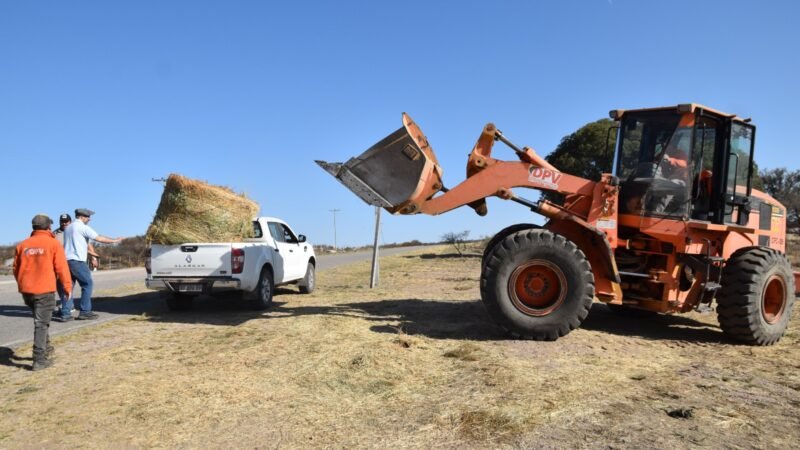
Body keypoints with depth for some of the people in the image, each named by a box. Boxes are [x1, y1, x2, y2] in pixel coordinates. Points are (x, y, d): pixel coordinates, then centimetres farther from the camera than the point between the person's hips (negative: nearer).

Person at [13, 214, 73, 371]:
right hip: (45, 290, -5)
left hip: (26, 290, 5)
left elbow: (16, 269, 15)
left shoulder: (22, 245, 8)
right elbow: (61, 268, -8)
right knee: (41, 324, -1)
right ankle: (40, 360, -3)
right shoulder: (54, 244, -6)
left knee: (40, 320, 24)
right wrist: (68, 287, 1)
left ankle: (46, 349, 33)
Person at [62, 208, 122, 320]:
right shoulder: (82, 227, -6)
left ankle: (65, 313, 8)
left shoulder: (68, 228, 20)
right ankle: (85, 312, -3)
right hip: (77, 261, -8)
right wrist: (114, 240, 2)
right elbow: (99, 238, -8)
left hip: (66, 260, 9)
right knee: (87, 284, -1)